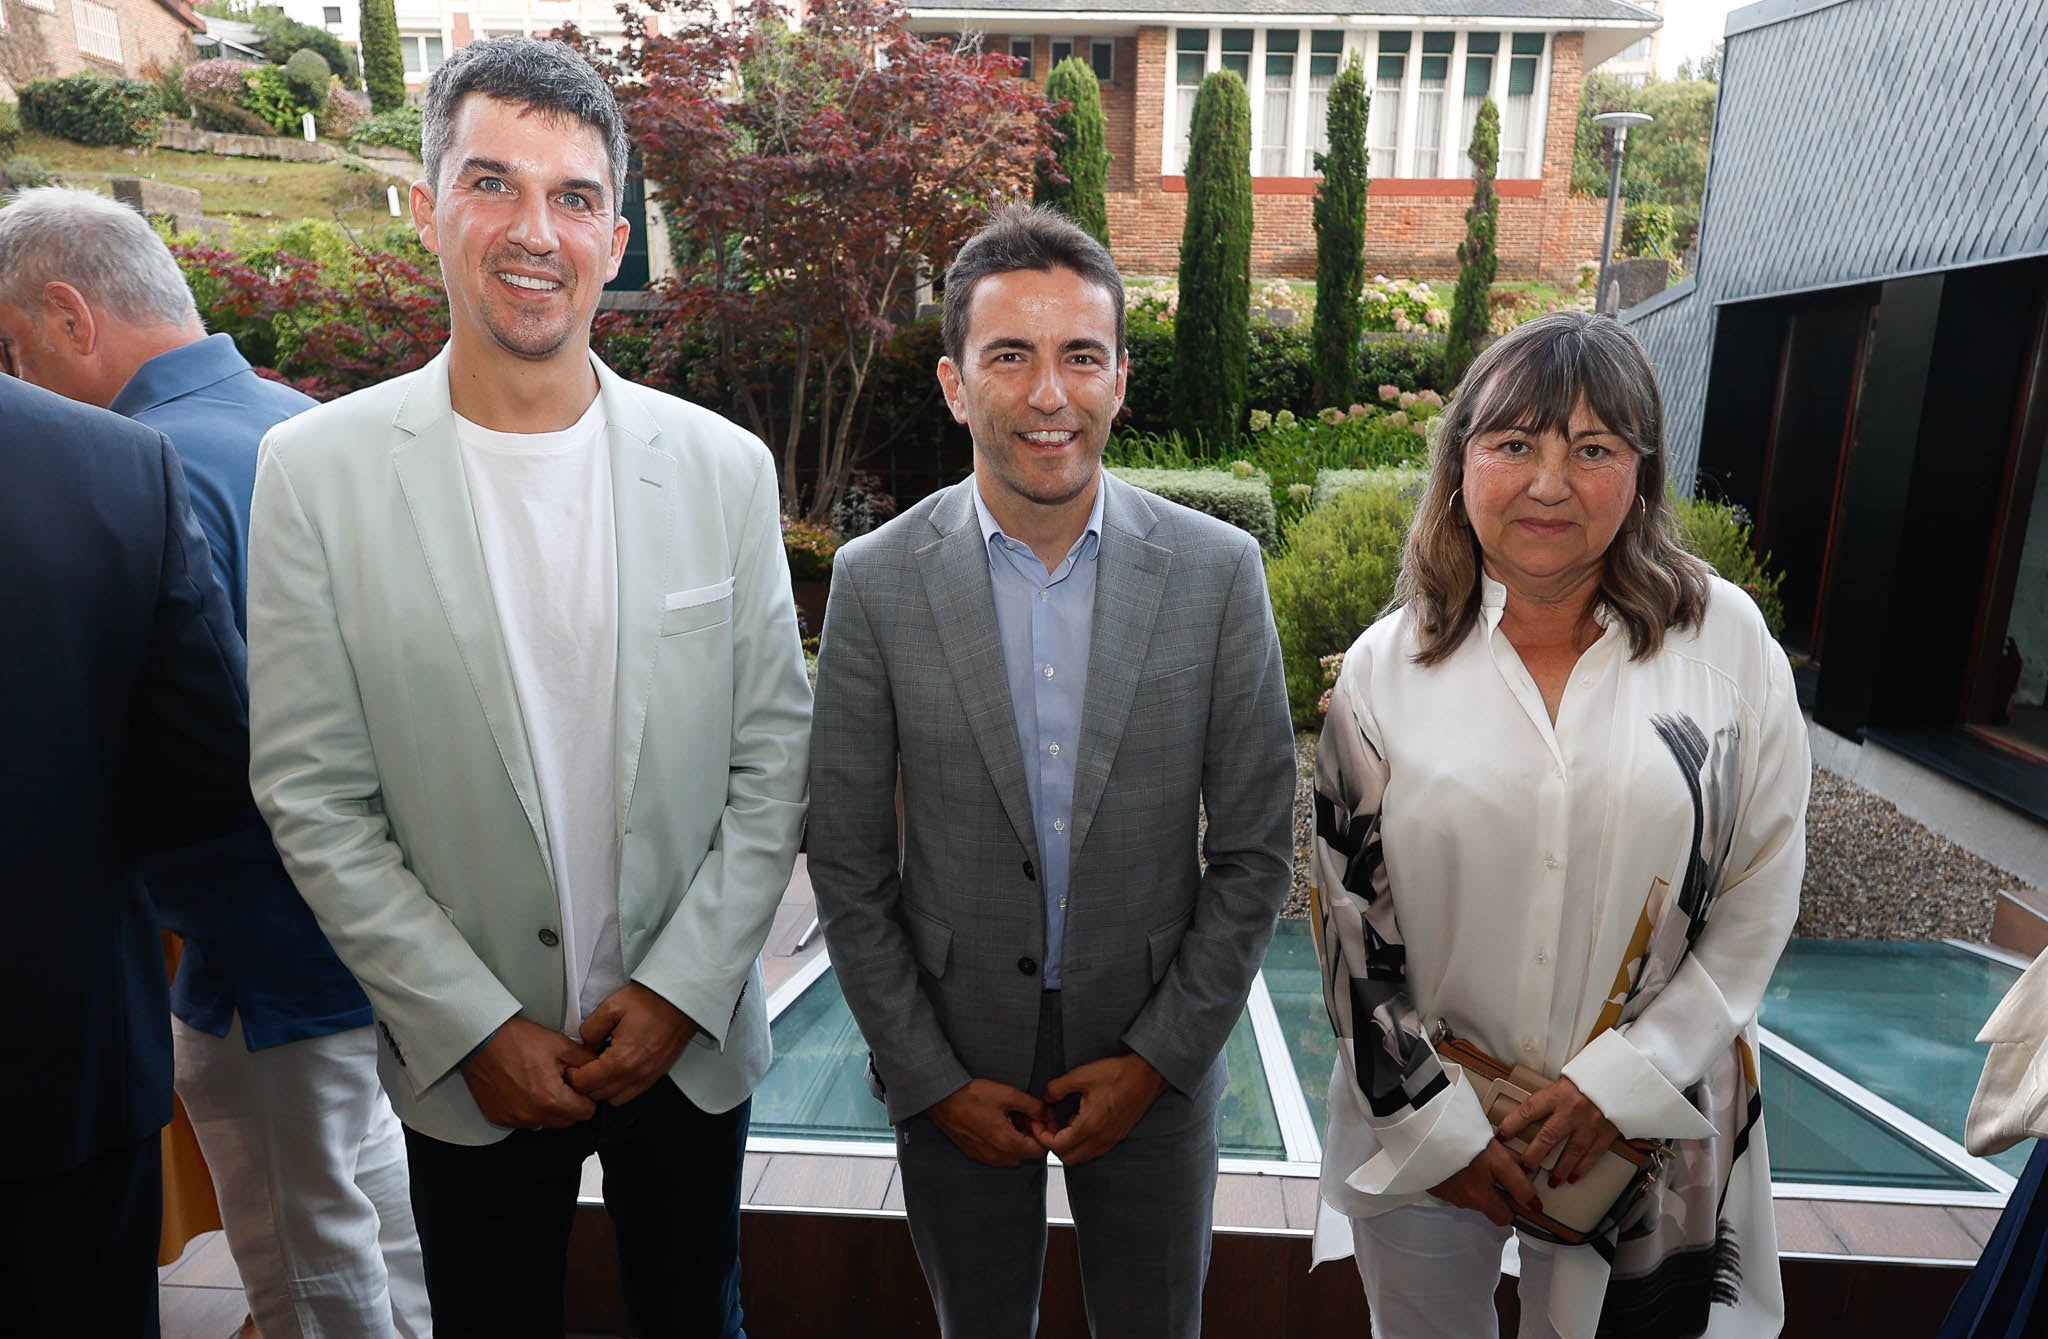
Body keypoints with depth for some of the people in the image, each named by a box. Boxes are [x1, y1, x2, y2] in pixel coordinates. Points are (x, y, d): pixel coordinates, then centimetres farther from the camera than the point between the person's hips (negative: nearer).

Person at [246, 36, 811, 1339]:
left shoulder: (724, 465, -6)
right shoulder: (317, 471, -9)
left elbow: (775, 759, -5)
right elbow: (314, 799, -7)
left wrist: (678, 989, -10)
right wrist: (475, 1026, -10)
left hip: (691, 1037, 2)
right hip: (467, 1065, -1)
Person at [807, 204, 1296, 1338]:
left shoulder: (1217, 571, -11)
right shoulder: (877, 582, -12)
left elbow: (1254, 851, -5)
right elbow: (846, 867, -6)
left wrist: (1161, 1054, -7)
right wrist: (930, 1076, -5)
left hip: (1155, 1061, 0)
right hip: (948, 1064, 0)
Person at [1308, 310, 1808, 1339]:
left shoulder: (1728, 639, -7)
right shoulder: (1387, 665, -8)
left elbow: (1762, 895, -4)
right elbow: (1350, 916, -5)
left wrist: (1621, 1081, -10)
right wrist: (1433, 1121, -6)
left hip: (1648, 1121, 0)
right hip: (1421, 1117, 1)